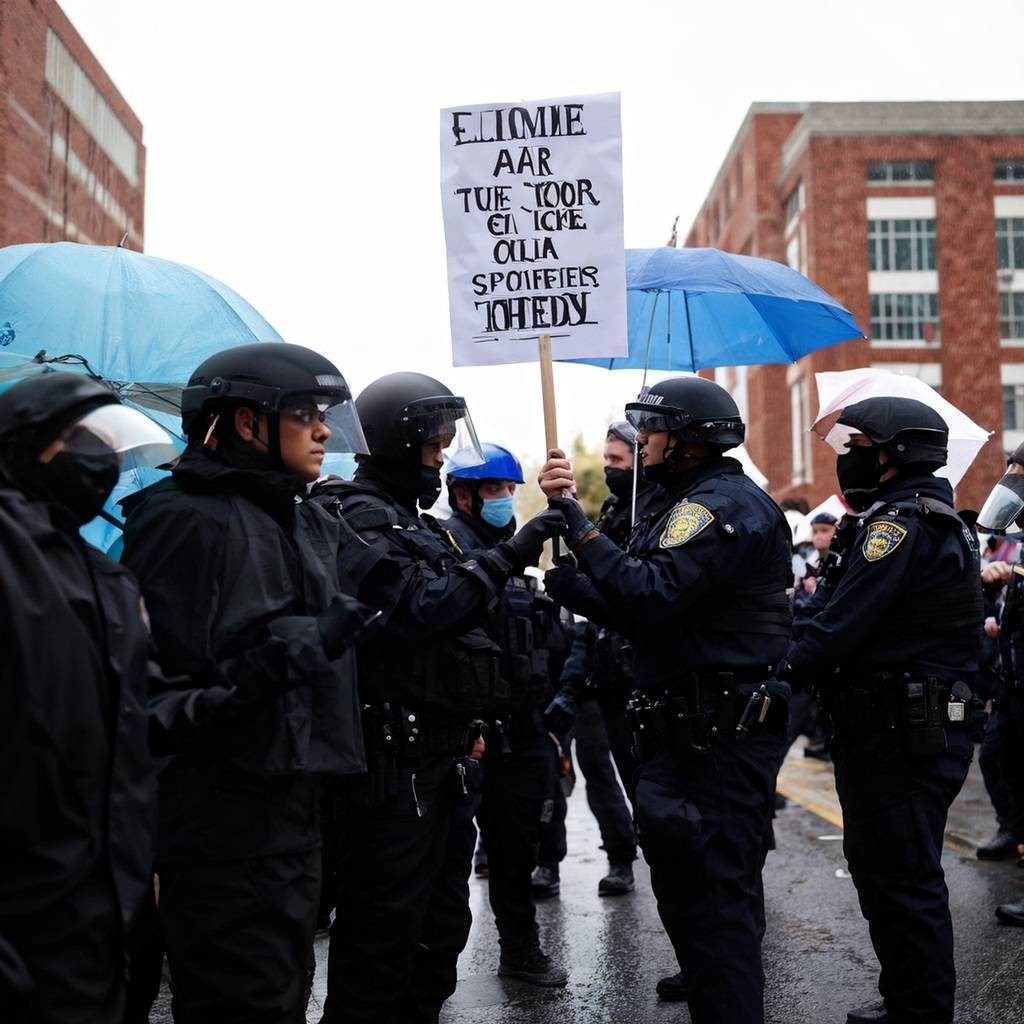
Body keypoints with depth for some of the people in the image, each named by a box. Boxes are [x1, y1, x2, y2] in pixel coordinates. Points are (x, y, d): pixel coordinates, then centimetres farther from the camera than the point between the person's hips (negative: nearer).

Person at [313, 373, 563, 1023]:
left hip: (440, 757, 10)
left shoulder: (412, 521, 20)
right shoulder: (357, 518, -11)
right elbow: (418, 607, -25)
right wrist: (507, 558, -21)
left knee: (442, 921, 17)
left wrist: (465, 728, 23)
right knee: (384, 928, -4)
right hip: (389, 762, -10)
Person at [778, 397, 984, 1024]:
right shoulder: (943, 520, 17)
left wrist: (783, 678, -19)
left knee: (901, 881, -2)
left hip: (900, 740, -11)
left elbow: (845, 622, -23)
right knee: (884, 869, 19)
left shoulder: (902, 521, -16)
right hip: (930, 730, 11)